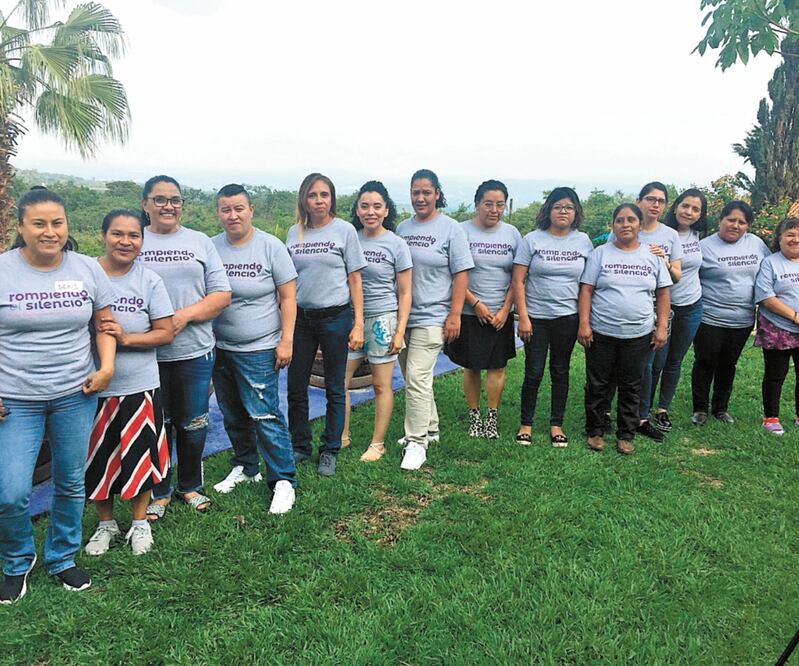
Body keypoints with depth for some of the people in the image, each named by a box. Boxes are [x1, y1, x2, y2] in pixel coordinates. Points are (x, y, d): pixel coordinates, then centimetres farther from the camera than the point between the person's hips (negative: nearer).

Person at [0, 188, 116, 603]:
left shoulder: (87, 269, 0)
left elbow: (104, 322, 8)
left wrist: (107, 367, -6)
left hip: (75, 395, 2)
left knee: (71, 484, 13)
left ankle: (62, 558, 35)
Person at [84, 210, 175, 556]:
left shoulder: (149, 281, -4)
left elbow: (166, 332, -5)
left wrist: (127, 338, -18)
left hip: (139, 386, 0)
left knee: (139, 456, 11)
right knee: (97, 459, 13)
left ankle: (140, 522, 33)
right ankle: (106, 524, 36)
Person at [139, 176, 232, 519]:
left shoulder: (200, 242, 6)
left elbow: (222, 295, 1)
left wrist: (184, 315, -13)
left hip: (194, 352, 1)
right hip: (147, 354, -1)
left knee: (192, 425, 11)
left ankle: (190, 486, 32)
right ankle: (158, 492, 29)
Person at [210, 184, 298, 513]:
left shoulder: (271, 247, -7)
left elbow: (288, 297, -6)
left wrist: (286, 341, -11)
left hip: (259, 349, -5)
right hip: (220, 348, 5)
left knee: (264, 415, -8)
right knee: (233, 416, 16)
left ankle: (283, 482, 3)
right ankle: (244, 467, 35)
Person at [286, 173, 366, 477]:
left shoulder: (344, 230, -2)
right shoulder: (294, 233, 7)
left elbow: (355, 280, -2)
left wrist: (358, 324, -7)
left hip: (335, 316, -3)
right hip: (300, 317, 3)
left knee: (335, 389, 6)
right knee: (296, 388, 8)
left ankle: (329, 451, 19)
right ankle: (300, 446, 26)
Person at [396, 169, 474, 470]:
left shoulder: (450, 229, -3)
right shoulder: (403, 228, 11)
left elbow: (461, 274, -6)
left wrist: (454, 315, -12)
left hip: (431, 317, -6)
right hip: (402, 315, 6)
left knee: (417, 378, -12)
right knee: (413, 377, 15)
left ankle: (417, 443, -2)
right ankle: (429, 428, 32)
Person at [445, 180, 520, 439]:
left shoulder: (512, 233, 6)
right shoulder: (462, 231, -4)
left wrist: (505, 310, -4)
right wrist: (477, 304, -12)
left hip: (501, 314, 2)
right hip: (470, 312, -2)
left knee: (497, 367, 5)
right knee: (472, 367, 6)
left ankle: (492, 418, 18)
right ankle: (474, 416, 21)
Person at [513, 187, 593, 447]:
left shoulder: (583, 241, 5)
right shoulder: (532, 239, -4)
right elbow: (518, 281, -6)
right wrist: (523, 317, -11)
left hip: (568, 317, 2)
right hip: (536, 317, -2)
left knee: (560, 371, 11)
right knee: (534, 372, 1)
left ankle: (556, 425, 23)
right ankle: (526, 424, 17)